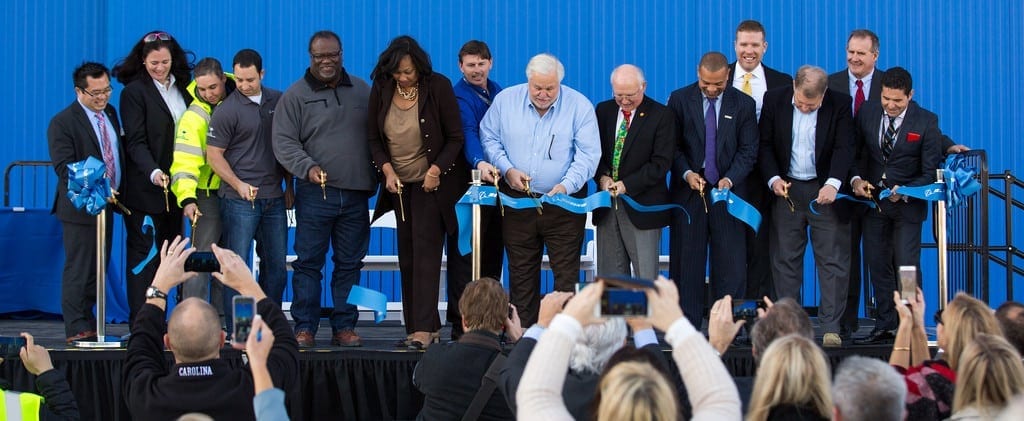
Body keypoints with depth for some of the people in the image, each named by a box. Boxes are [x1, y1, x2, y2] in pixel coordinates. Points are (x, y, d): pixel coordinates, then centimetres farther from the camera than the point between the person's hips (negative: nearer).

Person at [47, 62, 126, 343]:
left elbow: (119, 153, 19)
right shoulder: (62, 123, -12)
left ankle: (88, 323, 19)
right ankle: (77, 329, 0)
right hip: (80, 206, -8)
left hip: (106, 204, 8)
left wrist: (118, 192, 6)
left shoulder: (110, 113, 11)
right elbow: (64, 169, -18)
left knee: (98, 268, 11)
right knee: (78, 269, -4)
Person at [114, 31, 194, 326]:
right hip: (145, 189, -5)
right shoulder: (134, 92, -5)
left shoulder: (182, 87, 13)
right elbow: (136, 142, -12)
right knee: (144, 255, -3)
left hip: (176, 187, 5)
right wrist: (154, 172, -28)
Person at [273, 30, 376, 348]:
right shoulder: (296, 95, 2)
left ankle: (344, 326, 12)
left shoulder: (362, 91, 13)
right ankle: (304, 328, 2)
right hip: (315, 193, -3)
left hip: (357, 194, 3)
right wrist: (308, 167, -21)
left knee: (350, 264, 6)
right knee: (308, 262, -2)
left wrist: (376, 178, 9)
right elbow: (284, 143, -5)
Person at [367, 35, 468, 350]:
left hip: (431, 183, -5)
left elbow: (455, 137, -7)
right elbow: (373, 138, 6)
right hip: (399, 184, 5)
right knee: (407, 257, 6)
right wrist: (387, 170, -9)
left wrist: (437, 170, -17)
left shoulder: (438, 87, -11)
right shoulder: (381, 91, -2)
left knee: (426, 251, -12)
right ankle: (415, 326, 11)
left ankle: (424, 328, -17)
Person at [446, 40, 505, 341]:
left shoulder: (497, 92, 15)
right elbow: (468, 134, -24)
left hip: (497, 181, 7)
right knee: (465, 255, -6)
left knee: (493, 253, 9)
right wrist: (479, 163, -41)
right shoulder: (459, 96, -8)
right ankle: (461, 325, -5)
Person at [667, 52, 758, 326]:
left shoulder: (743, 104, 3)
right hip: (688, 191, 0)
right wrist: (687, 173, -13)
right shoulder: (680, 100, 2)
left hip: (727, 191, 0)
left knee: (731, 263, -2)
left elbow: (748, 150, 2)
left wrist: (729, 179, -13)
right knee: (687, 261, 1)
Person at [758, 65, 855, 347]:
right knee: (785, 259, 3)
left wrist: (832, 183, -26)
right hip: (786, 189, 2)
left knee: (833, 260, -3)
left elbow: (844, 148, -11)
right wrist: (773, 179, -11)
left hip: (826, 190, -2)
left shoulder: (840, 105, -6)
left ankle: (831, 327, 0)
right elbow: (765, 144, 3)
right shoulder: (774, 100, -1)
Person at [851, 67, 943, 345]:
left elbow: (930, 173, -9)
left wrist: (904, 192, -22)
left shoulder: (926, 122, -10)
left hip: (908, 205, -4)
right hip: (873, 200, 4)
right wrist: (856, 179, -7)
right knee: (877, 266, 7)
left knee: (906, 267, -7)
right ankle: (884, 327, 15)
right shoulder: (867, 112, -1)